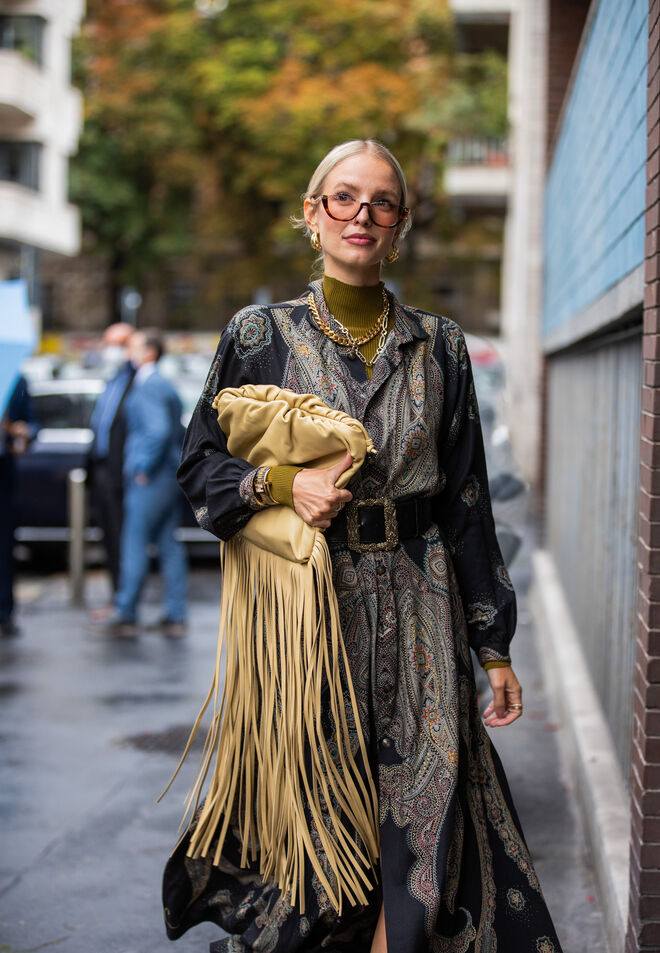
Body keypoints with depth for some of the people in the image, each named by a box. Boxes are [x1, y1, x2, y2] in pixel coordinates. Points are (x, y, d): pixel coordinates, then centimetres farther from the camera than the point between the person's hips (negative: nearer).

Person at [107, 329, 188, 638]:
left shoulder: (147, 387, -13)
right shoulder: (165, 385, 17)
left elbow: (158, 430, -24)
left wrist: (144, 468, -17)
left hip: (150, 477, -9)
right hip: (171, 477, 10)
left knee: (135, 542, -3)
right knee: (169, 544, 9)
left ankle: (126, 615, 0)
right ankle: (175, 616, 10)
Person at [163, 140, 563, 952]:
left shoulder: (437, 345, 7)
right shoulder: (261, 335, 3)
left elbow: (467, 500, 7)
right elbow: (199, 463, 8)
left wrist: (494, 646, 5)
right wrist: (281, 484, -13)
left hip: (416, 609, 2)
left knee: (420, 822, -1)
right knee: (307, 819, 2)